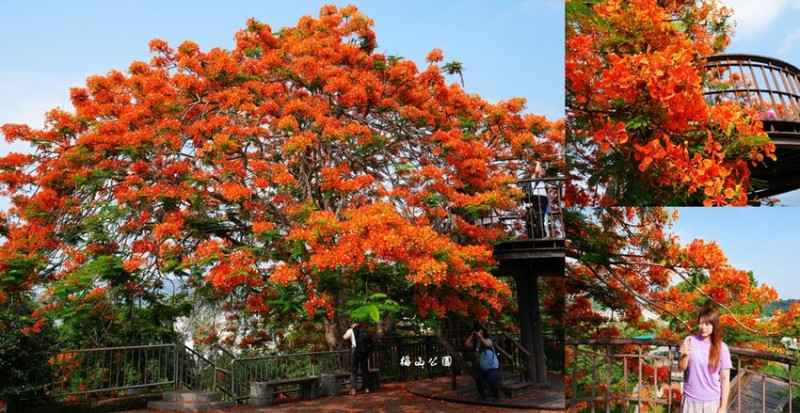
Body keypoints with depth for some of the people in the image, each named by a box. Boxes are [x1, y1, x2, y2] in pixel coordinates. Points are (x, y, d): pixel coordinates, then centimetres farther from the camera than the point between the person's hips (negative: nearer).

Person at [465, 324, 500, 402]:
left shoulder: (488, 340, -14)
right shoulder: (476, 343, 1)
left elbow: (487, 344, -37)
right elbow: (467, 344, -10)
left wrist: (480, 336, -31)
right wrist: (472, 335, -10)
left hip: (493, 367, -5)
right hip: (482, 367, 5)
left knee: (492, 381, -21)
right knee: (478, 380, -11)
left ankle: (496, 396, 5)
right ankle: (482, 396, 12)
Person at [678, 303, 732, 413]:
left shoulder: (721, 347, -6)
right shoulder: (690, 341, -4)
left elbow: (725, 379, -3)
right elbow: (681, 367, -1)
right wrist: (685, 355, -21)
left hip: (712, 402, -1)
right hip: (690, 400, 1)